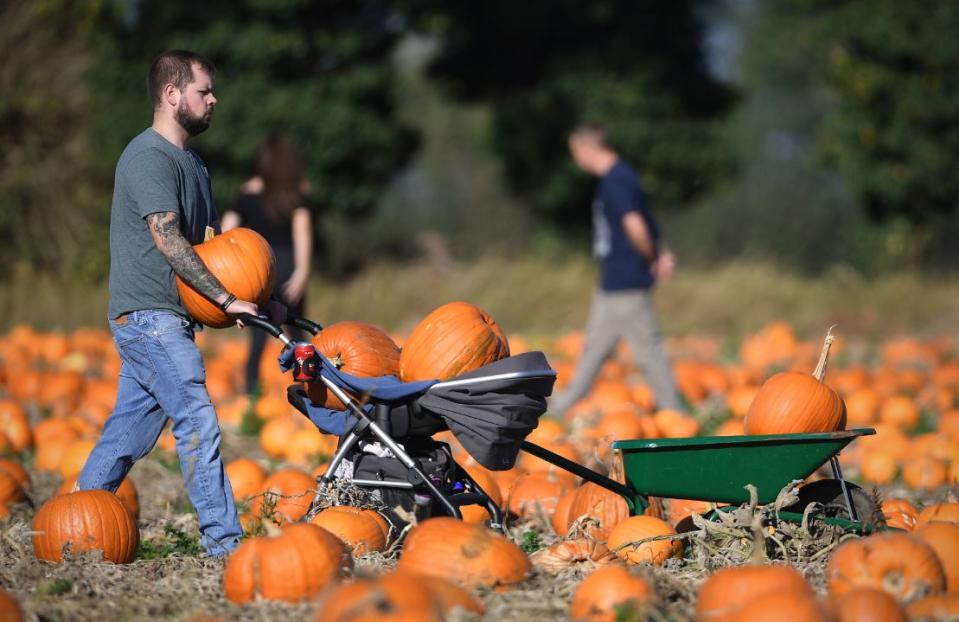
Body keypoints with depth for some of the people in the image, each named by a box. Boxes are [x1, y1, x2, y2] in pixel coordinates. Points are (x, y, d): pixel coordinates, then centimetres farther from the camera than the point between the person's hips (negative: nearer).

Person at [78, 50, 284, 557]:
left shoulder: (190, 160, 19)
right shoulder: (149, 156, -13)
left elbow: (212, 239, 21)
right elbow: (167, 239, -21)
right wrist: (226, 299, -21)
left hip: (165, 319, 10)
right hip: (148, 313, -10)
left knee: (133, 426, 10)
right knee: (197, 421, -12)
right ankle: (222, 540, -12)